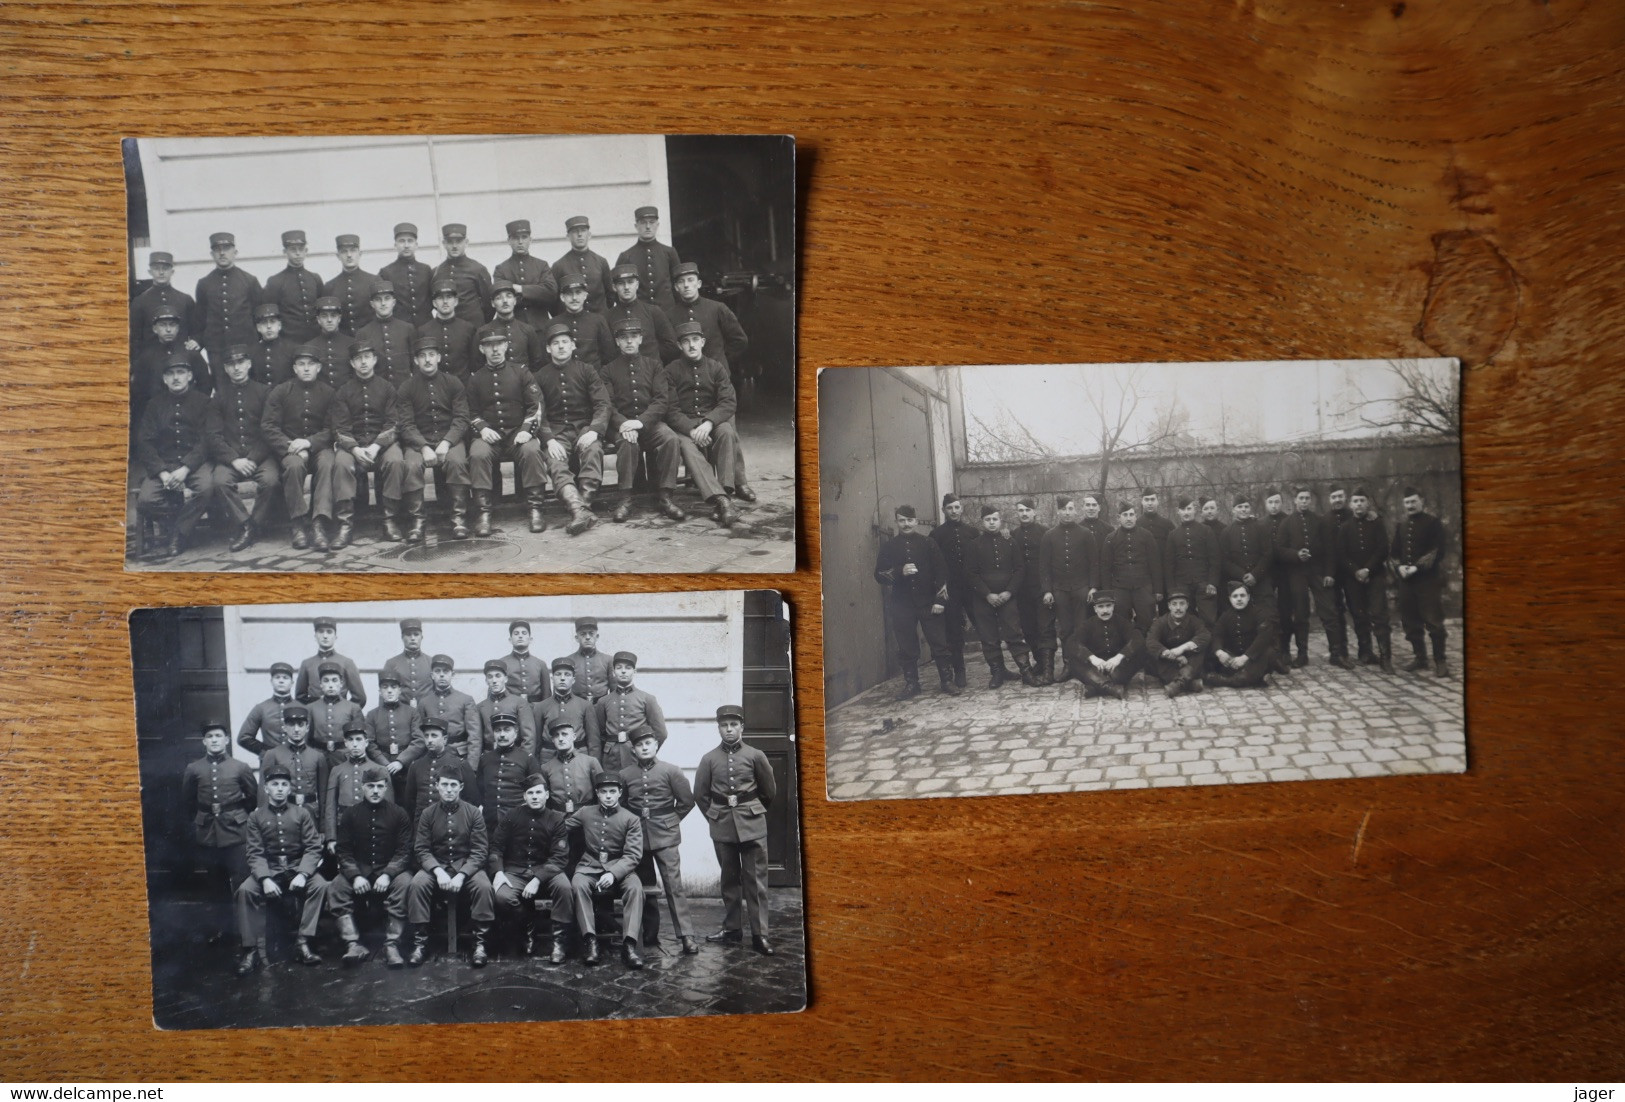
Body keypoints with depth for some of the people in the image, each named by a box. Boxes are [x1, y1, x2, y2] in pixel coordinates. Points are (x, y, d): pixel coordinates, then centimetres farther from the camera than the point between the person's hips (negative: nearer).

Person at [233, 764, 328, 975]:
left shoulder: (302, 812, 2)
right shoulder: (256, 816, 3)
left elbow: (313, 847, -3)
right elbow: (255, 853, -5)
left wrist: (302, 874, -20)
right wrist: (265, 878, -23)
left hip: (297, 867, 0)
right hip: (269, 869, 0)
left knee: (320, 885, -28)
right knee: (245, 890, -29)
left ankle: (302, 942, -20)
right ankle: (251, 950, -19)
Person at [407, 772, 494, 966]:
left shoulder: (473, 813, -2)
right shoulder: (427, 813, 3)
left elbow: (480, 850, -6)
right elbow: (421, 849, -2)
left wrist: (461, 875, -21)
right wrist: (438, 871, -21)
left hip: (467, 865, -1)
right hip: (435, 865, 1)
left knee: (483, 886, -31)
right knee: (417, 884, -29)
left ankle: (480, 943, -20)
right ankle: (420, 943, -18)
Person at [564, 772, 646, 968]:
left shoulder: (631, 819, 0)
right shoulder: (585, 813, 8)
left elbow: (633, 854, -8)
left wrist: (613, 874, -23)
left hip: (619, 869, -1)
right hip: (590, 867, 1)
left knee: (635, 887, -32)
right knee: (578, 884, -32)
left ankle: (629, 944, -33)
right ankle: (591, 941, -32)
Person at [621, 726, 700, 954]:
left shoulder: (670, 771, -3)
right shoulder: (625, 775, 3)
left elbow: (687, 801, 2)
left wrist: (670, 821, 5)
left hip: (665, 835, -3)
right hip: (637, 836, 3)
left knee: (674, 885, -7)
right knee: (644, 886, 10)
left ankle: (686, 936, -6)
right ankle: (648, 933, 22)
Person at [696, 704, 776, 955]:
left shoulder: (755, 756, -2)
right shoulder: (709, 759, 1)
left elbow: (770, 790, 9)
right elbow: (700, 794, 10)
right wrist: (714, 817, 11)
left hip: (752, 825, -1)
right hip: (722, 827, 1)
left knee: (756, 880, -1)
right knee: (729, 879, 11)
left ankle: (760, 934, 3)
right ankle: (732, 929, 20)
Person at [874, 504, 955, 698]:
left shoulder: (928, 544, 5)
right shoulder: (888, 547, 6)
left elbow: (941, 572, 2)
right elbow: (879, 575, 2)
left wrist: (939, 600, -6)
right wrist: (900, 572, -15)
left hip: (928, 604, 0)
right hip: (901, 606, 1)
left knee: (940, 645, 1)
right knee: (907, 649, 4)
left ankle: (947, 681, 11)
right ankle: (911, 684, 15)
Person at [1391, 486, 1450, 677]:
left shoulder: (1433, 522, -3)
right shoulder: (1400, 524, 12)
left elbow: (1438, 551, -9)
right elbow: (1394, 551, 12)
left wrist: (1418, 567, -17)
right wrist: (1399, 566, -7)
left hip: (1429, 579, -5)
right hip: (1406, 580, 5)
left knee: (1434, 622, -4)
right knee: (1411, 623, 7)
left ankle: (1440, 661, 4)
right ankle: (1420, 659, 18)